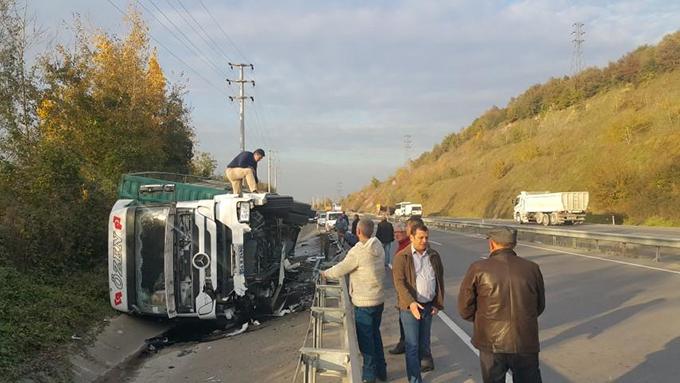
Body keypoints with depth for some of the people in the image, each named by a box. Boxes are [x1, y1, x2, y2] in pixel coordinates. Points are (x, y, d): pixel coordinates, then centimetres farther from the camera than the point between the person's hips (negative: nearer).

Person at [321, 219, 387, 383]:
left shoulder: (357, 252, -22)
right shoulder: (378, 247, 0)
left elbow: (340, 270, -12)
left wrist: (325, 273, 8)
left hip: (364, 303, -7)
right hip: (379, 299, 7)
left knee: (365, 338, 6)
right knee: (375, 333, 21)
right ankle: (381, 370, 31)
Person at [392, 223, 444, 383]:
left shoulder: (434, 256, 6)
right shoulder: (402, 257, -8)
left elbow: (440, 280, 12)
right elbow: (399, 282, -15)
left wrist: (438, 303, 6)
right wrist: (411, 303, -27)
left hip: (428, 305, 5)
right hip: (410, 306, -5)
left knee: (424, 343, 14)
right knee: (412, 345, -2)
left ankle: (414, 367, 33)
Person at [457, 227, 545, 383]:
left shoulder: (478, 269, -9)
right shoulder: (532, 268, -2)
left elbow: (465, 309, -4)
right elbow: (540, 306, 8)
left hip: (492, 343, -1)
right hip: (526, 343, 1)